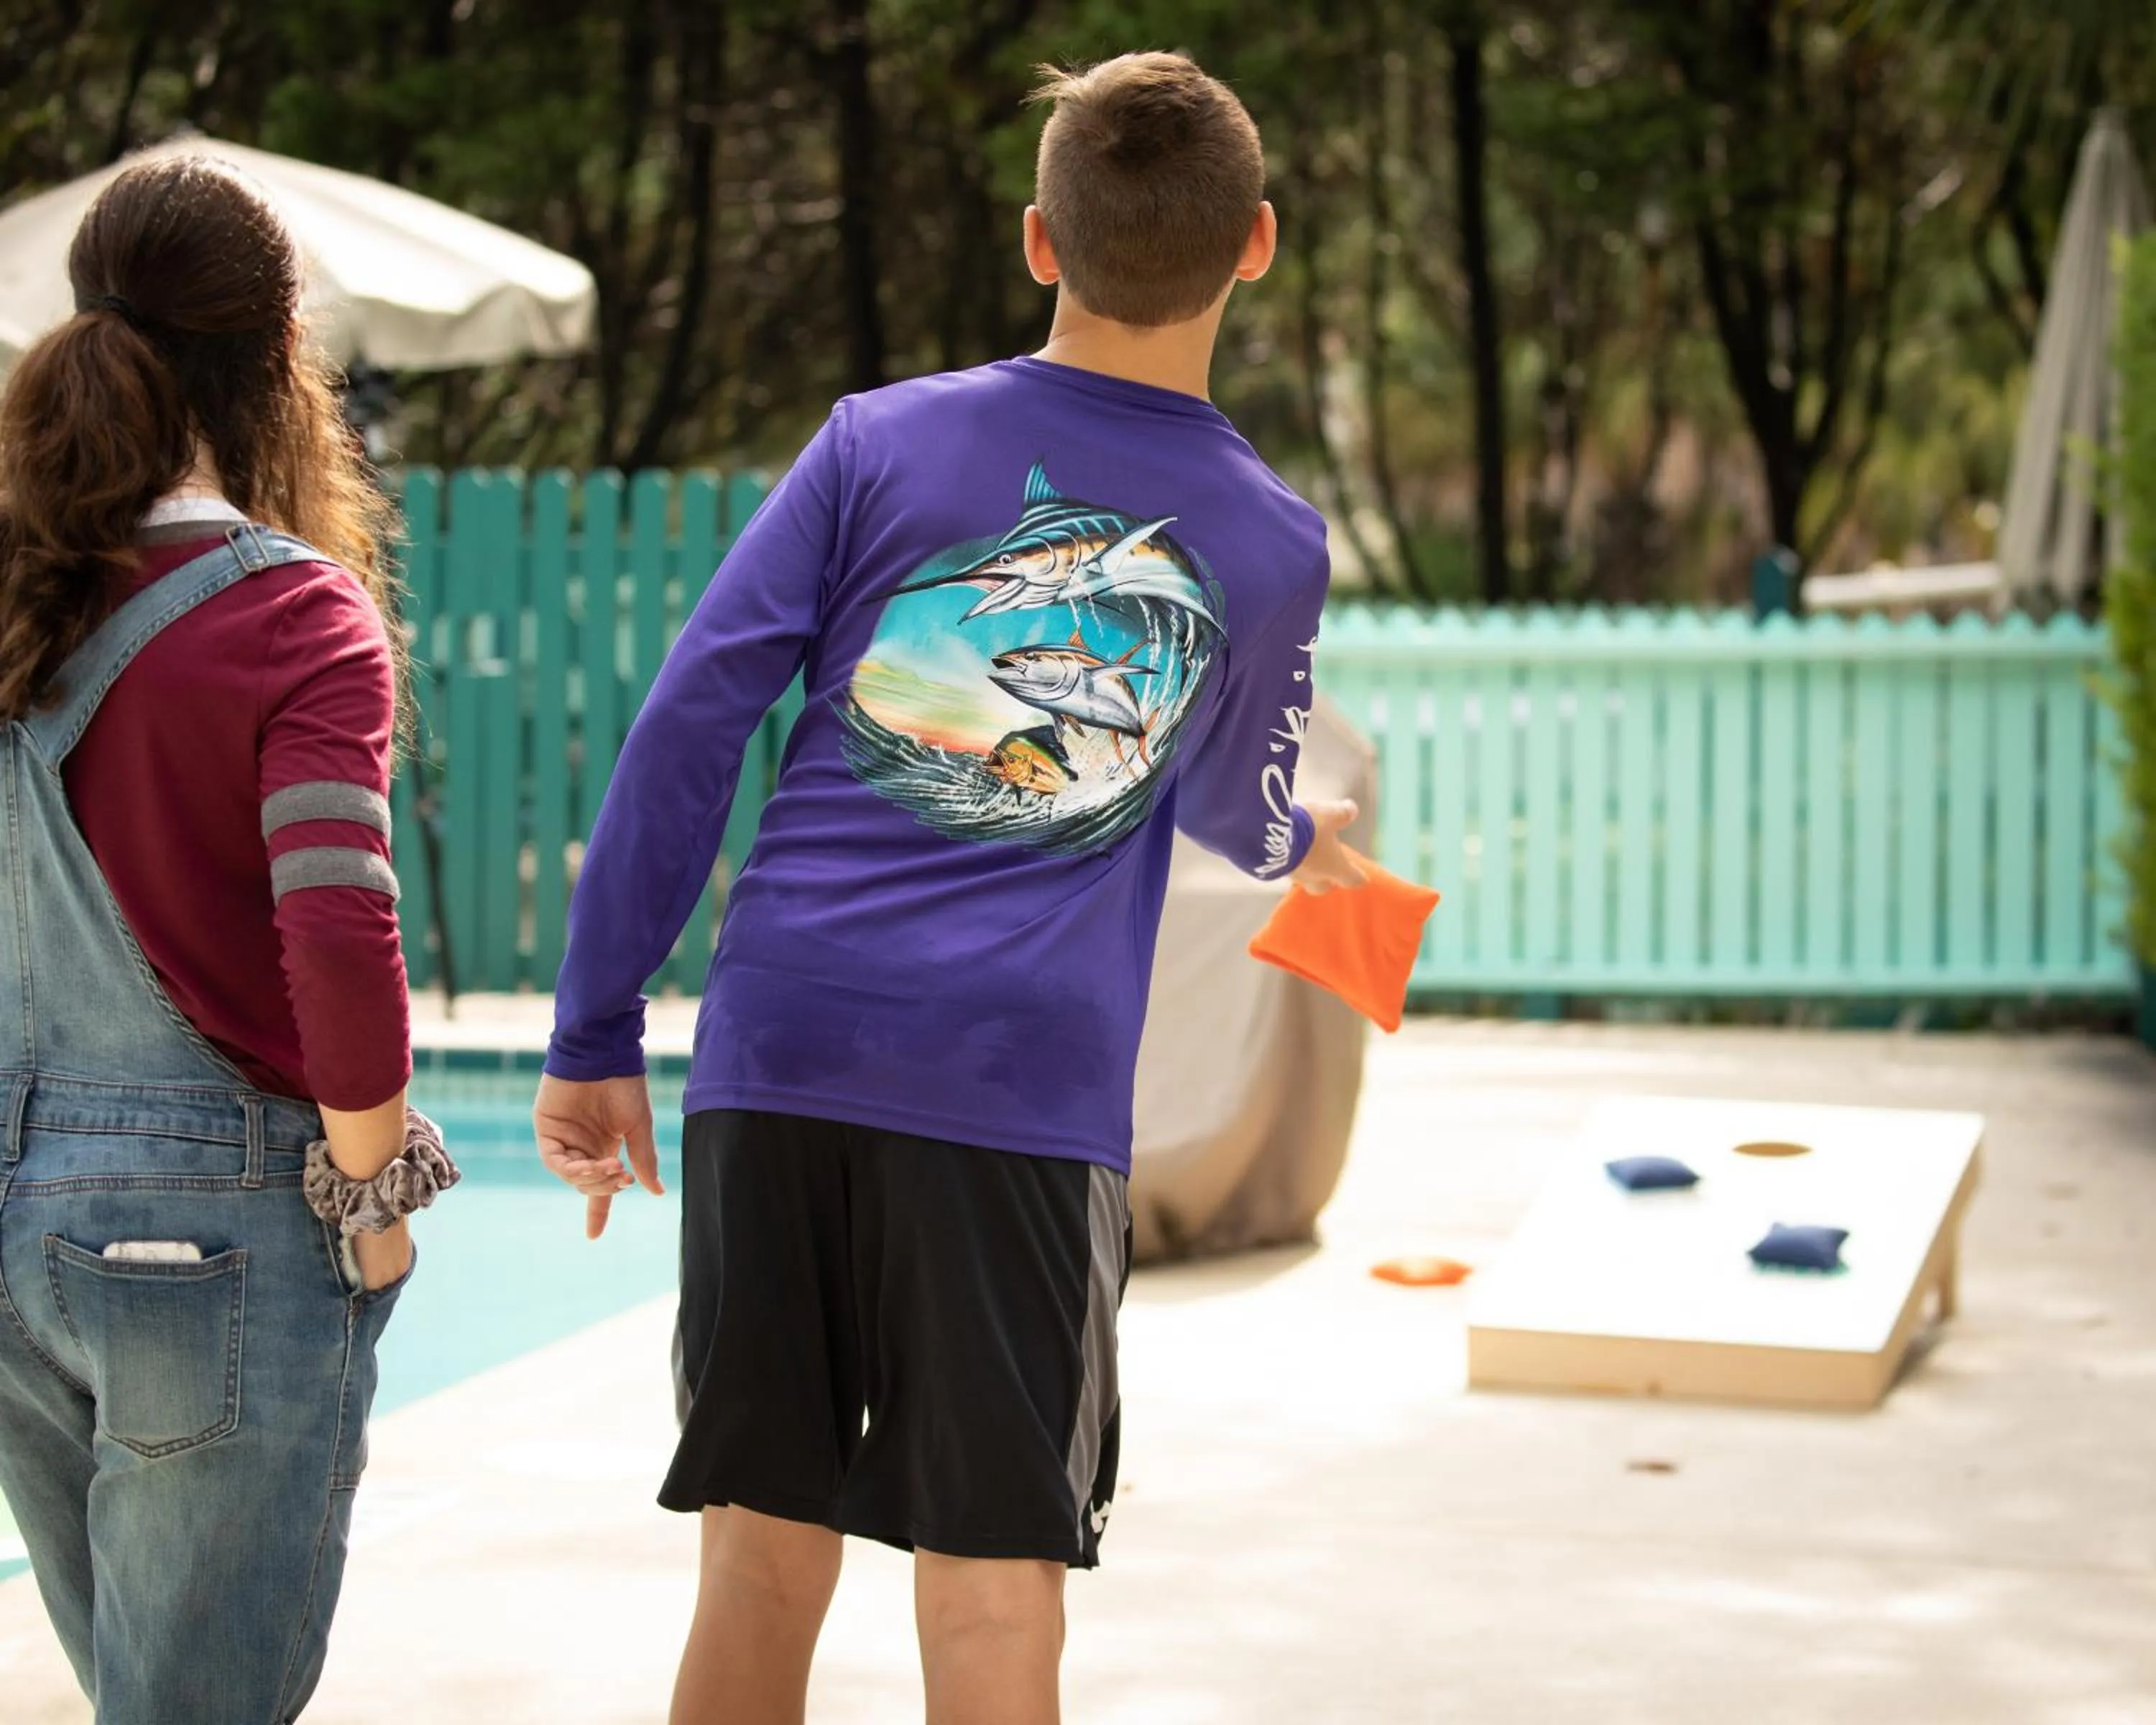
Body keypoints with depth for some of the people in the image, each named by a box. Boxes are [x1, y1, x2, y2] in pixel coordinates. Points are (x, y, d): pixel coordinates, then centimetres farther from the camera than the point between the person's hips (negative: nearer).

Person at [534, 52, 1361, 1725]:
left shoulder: (881, 443, 6)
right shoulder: (1272, 546, 6)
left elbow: (686, 729, 1)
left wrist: (596, 1037, 6)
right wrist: (1296, 841, 49)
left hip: (779, 1065, 2)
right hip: (1027, 1090, -1)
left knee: (761, 1566, 9)